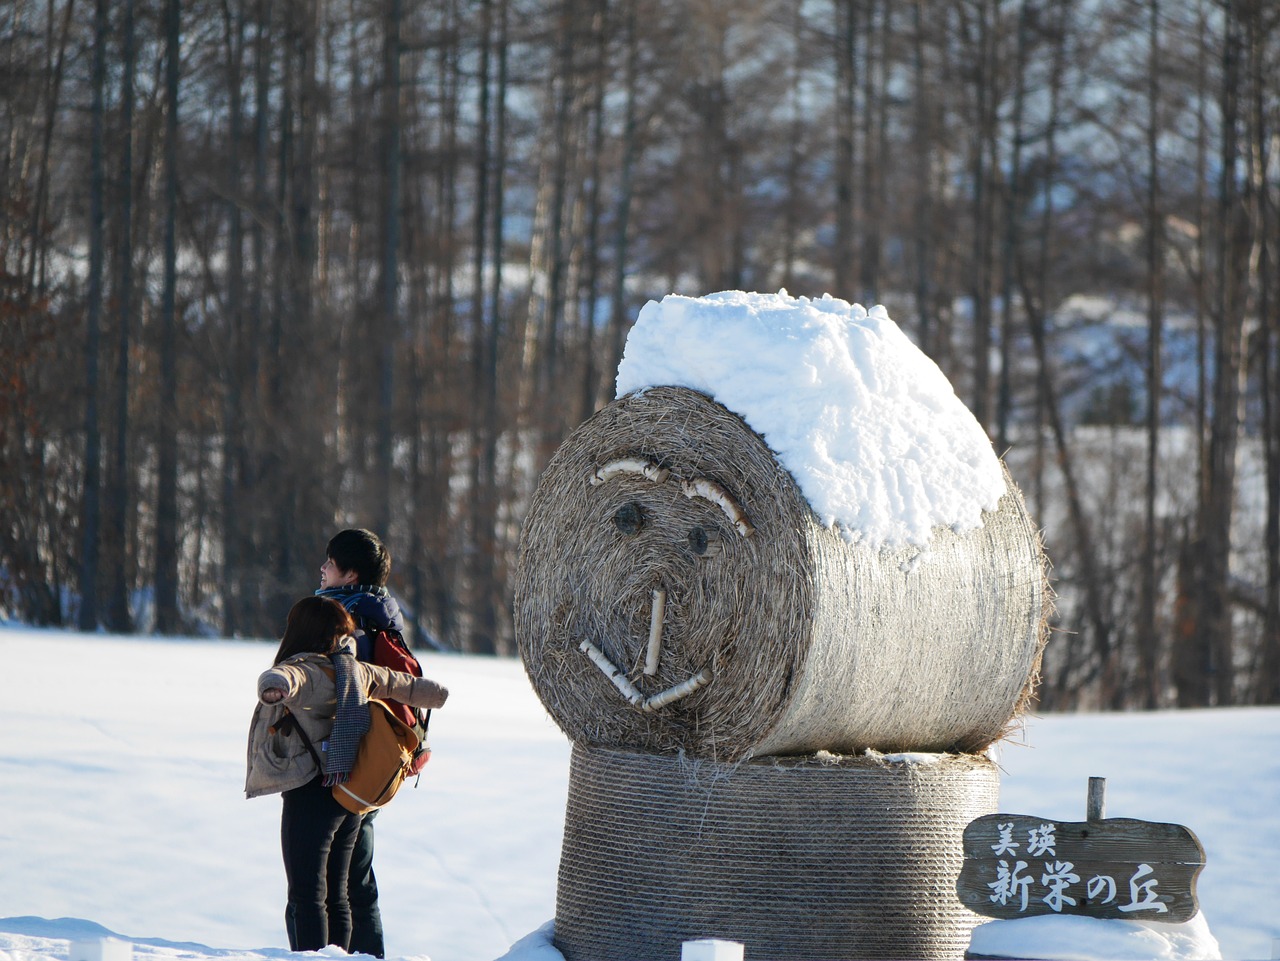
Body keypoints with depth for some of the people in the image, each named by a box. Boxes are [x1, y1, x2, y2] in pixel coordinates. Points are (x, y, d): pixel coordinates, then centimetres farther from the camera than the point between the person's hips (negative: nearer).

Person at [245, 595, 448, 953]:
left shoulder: (303, 671, -12)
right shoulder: (354, 670, 10)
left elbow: (284, 680, -37)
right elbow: (397, 683, 28)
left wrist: (274, 687, -61)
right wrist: (431, 692, 50)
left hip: (310, 796, -8)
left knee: (305, 898, -8)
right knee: (335, 896, 14)